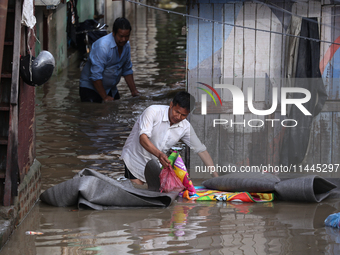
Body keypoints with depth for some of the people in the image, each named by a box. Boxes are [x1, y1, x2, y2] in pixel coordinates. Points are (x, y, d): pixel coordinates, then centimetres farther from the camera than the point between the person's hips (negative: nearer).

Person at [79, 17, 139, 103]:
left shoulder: (126, 45, 1)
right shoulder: (103, 46, -26)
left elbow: (127, 70, 13)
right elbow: (96, 75, -26)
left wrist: (134, 91, 3)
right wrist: (105, 97, -24)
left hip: (111, 89, 7)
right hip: (91, 87, -7)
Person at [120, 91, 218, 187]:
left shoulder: (185, 127, -9)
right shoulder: (152, 111, -23)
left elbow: (201, 150, -4)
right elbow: (143, 138, -34)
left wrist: (216, 176, -10)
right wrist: (159, 154, -52)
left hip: (154, 162, 5)